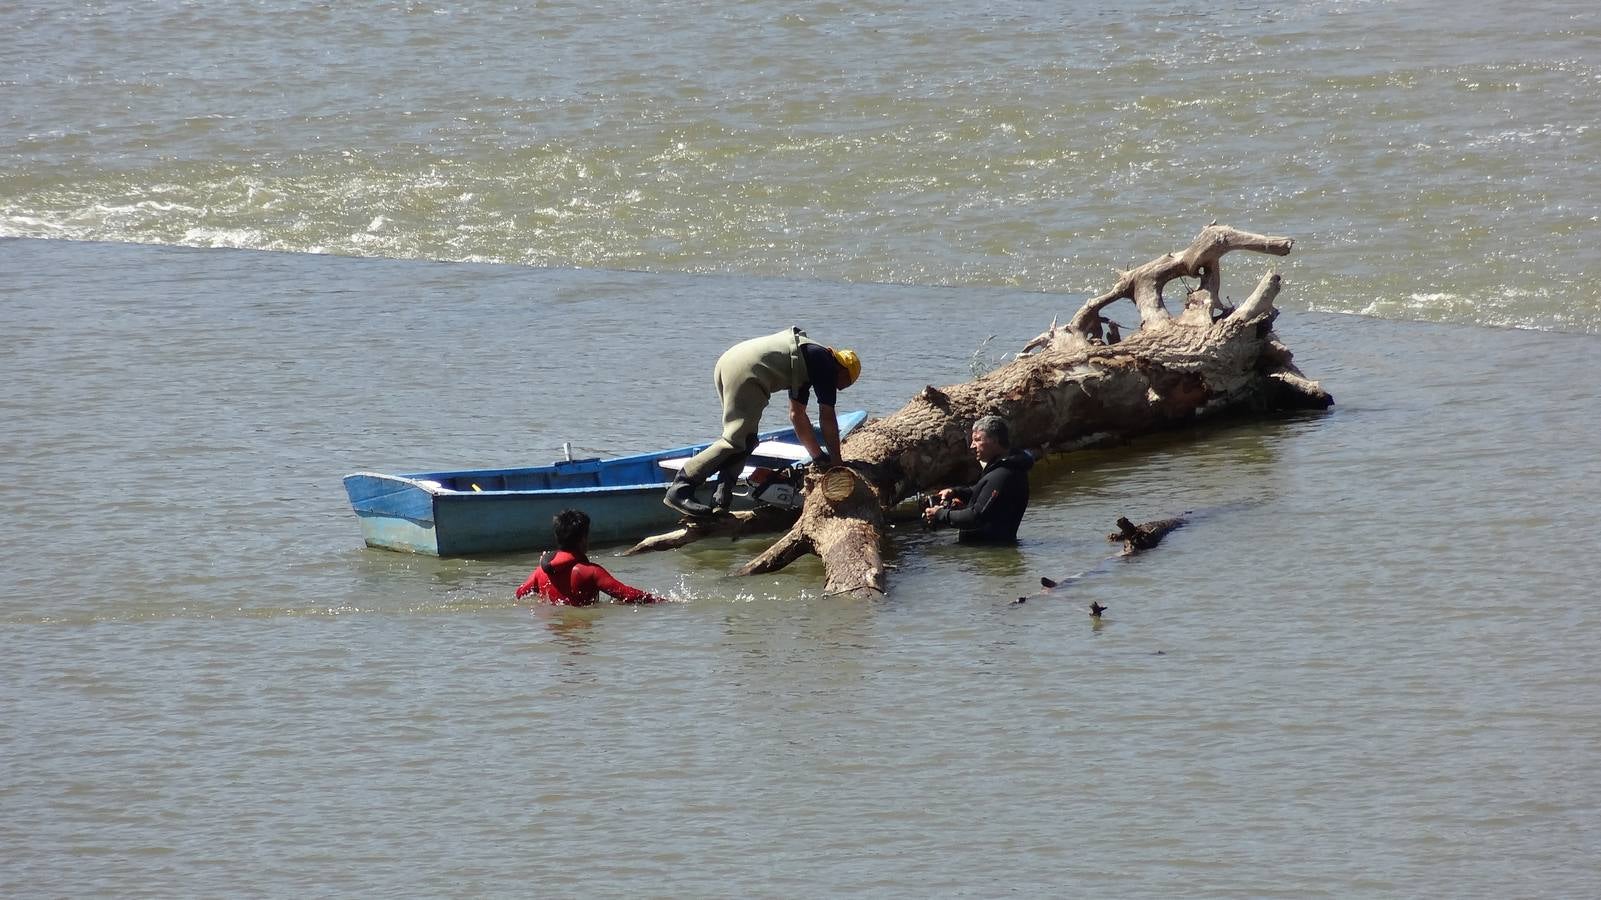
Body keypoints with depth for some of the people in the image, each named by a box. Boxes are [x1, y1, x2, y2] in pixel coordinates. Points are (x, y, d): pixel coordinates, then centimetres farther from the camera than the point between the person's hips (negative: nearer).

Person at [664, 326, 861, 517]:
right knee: (736, 440, -10)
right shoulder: (826, 364, 9)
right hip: (747, 369, -9)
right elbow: (827, 419, 10)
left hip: (725, 363, 9)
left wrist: (818, 456, 42)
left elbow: (797, 415, 40)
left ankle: (720, 502, 2)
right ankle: (679, 490, -16)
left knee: (746, 440, 14)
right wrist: (836, 463, 19)